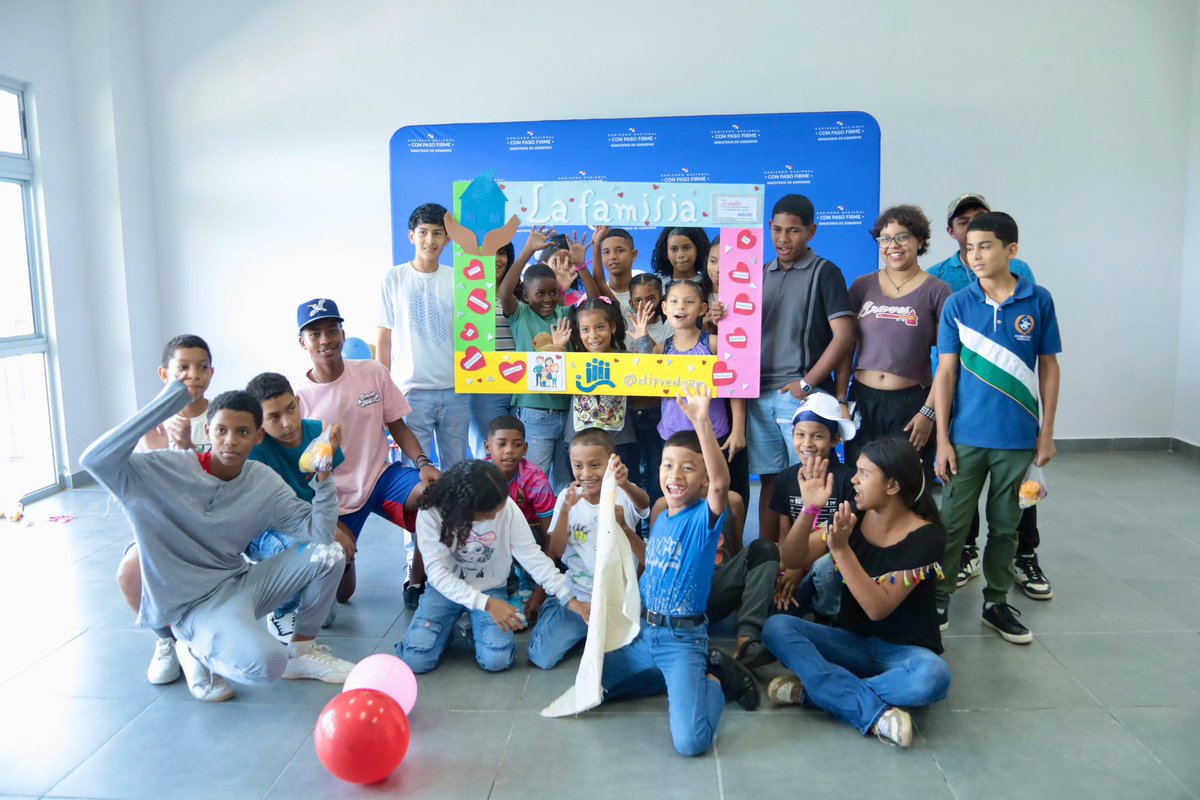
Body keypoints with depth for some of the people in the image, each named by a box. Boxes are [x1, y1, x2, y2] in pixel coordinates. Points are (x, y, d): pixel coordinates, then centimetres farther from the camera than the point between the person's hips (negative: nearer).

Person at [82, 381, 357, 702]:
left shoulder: (264, 483, -2)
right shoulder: (168, 470, -14)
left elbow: (320, 533, -8)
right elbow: (95, 460, -31)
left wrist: (323, 479, -24)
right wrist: (170, 399, -33)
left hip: (239, 584, 6)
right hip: (193, 604, -5)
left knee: (329, 553, -14)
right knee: (266, 663, -33)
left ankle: (301, 651, 8)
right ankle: (197, 652, 2)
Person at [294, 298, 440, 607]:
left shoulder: (373, 372, -5)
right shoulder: (297, 397, -11)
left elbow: (398, 427, 3)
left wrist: (423, 463, -16)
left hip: (381, 475, 2)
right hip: (332, 498, -1)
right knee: (339, 592, -3)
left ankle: (415, 582, -7)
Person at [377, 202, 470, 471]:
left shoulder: (458, 279, 6)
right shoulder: (394, 279, 2)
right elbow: (384, 340, 3)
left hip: (455, 390, 2)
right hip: (412, 391, -2)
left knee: (457, 467, 9)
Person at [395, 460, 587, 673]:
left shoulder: (507, 508, -21)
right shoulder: (431, 514, -25)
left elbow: (532, 555, -16)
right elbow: (437, 572, -26)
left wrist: (568, 598, -23)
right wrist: (486, 604, -36)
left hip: (491, 589, 0)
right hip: (447, 588, 0)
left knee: (497, 659, -20)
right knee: (415, 659, -16)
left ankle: (476, 628, 12)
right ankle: (449, 627, 15)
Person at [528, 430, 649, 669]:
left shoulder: (624, 495, -9)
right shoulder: (568, 496, -2)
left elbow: (643, 502, -34)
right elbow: (556, 552, -5)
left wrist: (625, 484, -57)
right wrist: (565, 510, -21)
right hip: (575, 595, 2)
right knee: (541, 658, -7)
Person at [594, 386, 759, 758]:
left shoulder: (705, 517, -14)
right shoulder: (658, 519, 7)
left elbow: (721, 483, -37)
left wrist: (703, 423, -49)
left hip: (682, 639, -7)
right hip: (645, 633, 7)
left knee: (689, 742, -23)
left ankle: (714, 678, 9)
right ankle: (682, 680, 16)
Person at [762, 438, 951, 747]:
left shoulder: (925, 536, -16)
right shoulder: (853, 518, -3)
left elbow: (878, 608, -23)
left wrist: (841, 549, -33)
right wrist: (810, 508, -24)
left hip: (904, 650, -4)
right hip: (853, 641, 4)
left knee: (932, 676, -37)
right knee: (776, 626, -20)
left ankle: (813, 687, -23)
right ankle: (876, 711, -27)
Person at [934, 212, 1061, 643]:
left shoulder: (1039, 301, -2)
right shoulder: (957, 304, -3)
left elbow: (1048, 367, 5)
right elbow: (945, 372, -2)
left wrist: (1046, 432, 3)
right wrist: (942, 439, -5)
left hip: (1018, 438, 1)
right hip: (967, 436, -1)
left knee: (1005, 524, 13)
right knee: (952, 523, 5)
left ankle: (996, 602, 28)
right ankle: (937, 601, 18)